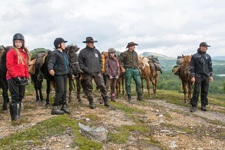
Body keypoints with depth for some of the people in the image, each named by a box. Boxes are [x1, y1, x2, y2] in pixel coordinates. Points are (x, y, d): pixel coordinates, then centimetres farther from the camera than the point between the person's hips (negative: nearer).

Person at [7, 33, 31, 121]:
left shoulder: (24, 53, 16)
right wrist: (16, 76, -17)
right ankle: (14, 117, 4)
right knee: (15, 97, -5)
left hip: (21, 78, 7)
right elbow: (9, 66, -11)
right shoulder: (11, 52, -4)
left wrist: (27, 77, 9)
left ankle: (18, 115, 23)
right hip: (13, 78, -7)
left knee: (20, 96, 12)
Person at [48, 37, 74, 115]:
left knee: (65, 91, 10)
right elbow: (51, 62, -24)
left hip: (65, 75, 8)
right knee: (60, 91, -12)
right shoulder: (55, 53, -10)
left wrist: (71, 73, 30)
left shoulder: (64, 53, 18)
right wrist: (50, 69, -45)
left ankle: (64, 106, 19)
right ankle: (55, 108, -5)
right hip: (58, 75, -8)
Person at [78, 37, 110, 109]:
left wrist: (100, 68, 4)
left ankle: (106, 101, 12)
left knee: (102, 86, 1)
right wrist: (87, 70, -12)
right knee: (89, 89, 3)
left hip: (97, 73, 3)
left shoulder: (96, 51, 13)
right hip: (88, 74, -3)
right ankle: (91, 103, 16)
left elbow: (100, 61, 20)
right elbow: (80, 63, -2)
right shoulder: (83, 52, 0)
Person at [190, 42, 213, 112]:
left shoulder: (208, 56, 10)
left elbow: (210, 66, 14)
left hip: (206, 76, 4)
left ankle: (203, 106, 15)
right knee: (196, 91, -5)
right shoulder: (195, 56, -2)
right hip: (198, 76, -4)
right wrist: (193, 76, -10)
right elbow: (192, 67, -4)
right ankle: (194, 106, 2)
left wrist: (211, 75, 8)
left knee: (205, 91, 6)